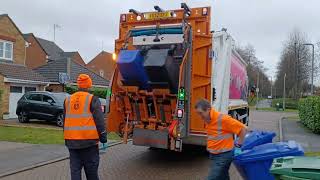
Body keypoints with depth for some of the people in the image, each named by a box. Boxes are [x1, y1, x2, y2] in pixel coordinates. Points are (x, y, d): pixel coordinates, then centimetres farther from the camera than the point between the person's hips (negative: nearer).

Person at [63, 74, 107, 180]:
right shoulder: (92, 100, -6)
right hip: (89, 140, -4)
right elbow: (99, 120, -9)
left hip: (71, 141, 4)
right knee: (91, 171, 8)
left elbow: (65, 121, 17)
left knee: (75, 169, 9)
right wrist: (103, 136, -1)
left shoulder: (68, 100, 10)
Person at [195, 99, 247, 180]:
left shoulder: (222, 119, -23)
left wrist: (238, 145, -11)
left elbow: (243, 129, -17)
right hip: (214, 155, 8)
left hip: (223, 156, -8)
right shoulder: (208, 120, 3)